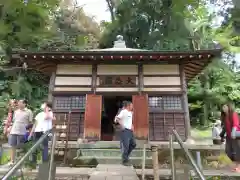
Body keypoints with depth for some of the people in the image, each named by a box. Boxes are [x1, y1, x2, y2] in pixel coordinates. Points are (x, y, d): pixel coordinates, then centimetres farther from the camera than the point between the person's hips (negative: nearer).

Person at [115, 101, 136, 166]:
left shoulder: (130, 113, 16)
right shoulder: (123, 112, -11)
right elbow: (116, 118, -20)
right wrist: (121, 125, -24)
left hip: (130, 131, 9)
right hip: (125, 131, -9)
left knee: (133, 144, 12)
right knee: (125, 146, -3)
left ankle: (126, 155, 27)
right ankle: (125, 161, 9)